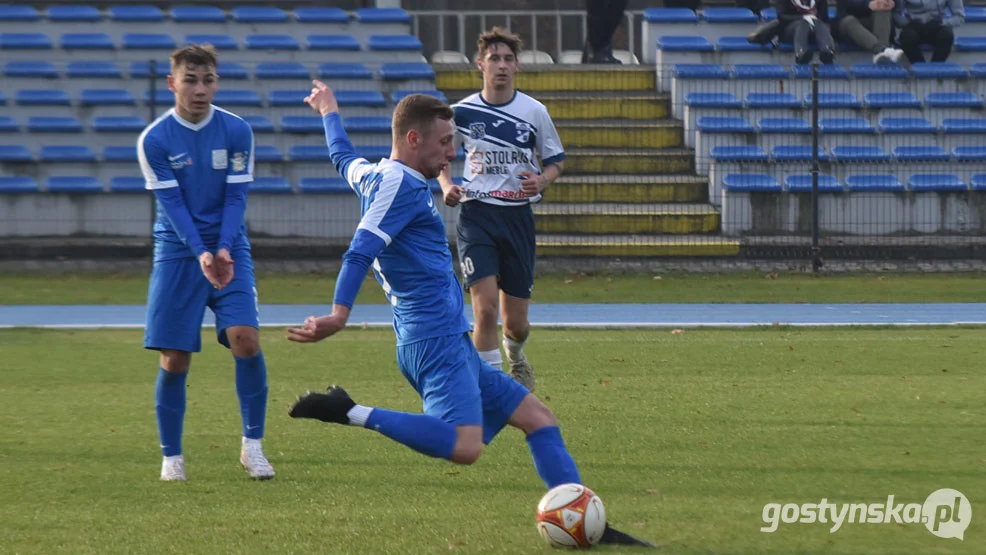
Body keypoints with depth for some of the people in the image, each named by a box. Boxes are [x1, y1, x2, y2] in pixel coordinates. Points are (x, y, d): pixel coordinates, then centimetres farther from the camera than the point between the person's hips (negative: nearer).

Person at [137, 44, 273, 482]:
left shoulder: (236, 132, -3)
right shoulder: (154, 140, -7)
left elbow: (236, 196, -5)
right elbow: (173, 203, -11)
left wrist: (224, 251, -19)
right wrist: (200, 254, -24)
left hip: (229, 250, 1)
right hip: (176, 251, -1)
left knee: (245, 336, -17)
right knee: (174, 357, -3)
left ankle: (252, 444, -5)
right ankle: (171, 457, 11)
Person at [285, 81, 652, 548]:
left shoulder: (371, 177, 18)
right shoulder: (401, 184, -10)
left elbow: (344, 158, 41)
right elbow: (360, 252, -22)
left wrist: (329, 112, 61)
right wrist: (339, 315, -33)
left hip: (450, 346, 11)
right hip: (437, 341, -11)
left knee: (537, 417, 13)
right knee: (464, 448, -31)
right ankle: (353, 415, -22)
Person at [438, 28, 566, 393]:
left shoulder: (534, 112, 1)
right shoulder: (461, 112, 0)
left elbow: (556, 161, 11)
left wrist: (541, 181, -11)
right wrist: (446, 185, -3)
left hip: (518, 216, 1)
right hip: (476, 215, -1)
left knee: (516, 323, 5)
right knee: (485, 307, -19)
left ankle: (515, 356, 41)